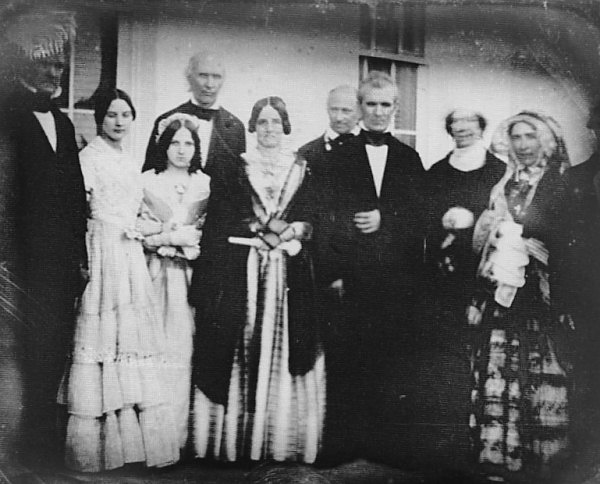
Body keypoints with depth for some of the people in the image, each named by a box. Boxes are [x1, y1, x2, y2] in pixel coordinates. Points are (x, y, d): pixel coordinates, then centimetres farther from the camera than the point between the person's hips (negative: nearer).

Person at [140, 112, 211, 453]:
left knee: (185, 348, 1)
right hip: (157, 273, -1)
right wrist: (170, 238, -10)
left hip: (194, 274, 1)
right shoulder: (146, 181, 4)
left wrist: (194, 239, -9)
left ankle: (180, 431, 10)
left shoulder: (206, 183, 9)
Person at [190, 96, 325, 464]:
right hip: (241, 270, -1)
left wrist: (290, 232, -10)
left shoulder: (301, 170, 13)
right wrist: (261, 230, -9)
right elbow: (220, 222, -1)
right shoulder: (236, 168, 7)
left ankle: (285, 441, 8)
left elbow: (310, 220, 8)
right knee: (242, 347, -4)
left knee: (284, 346, 0)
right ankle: (236, 441, 5)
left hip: (290, 272, 2)